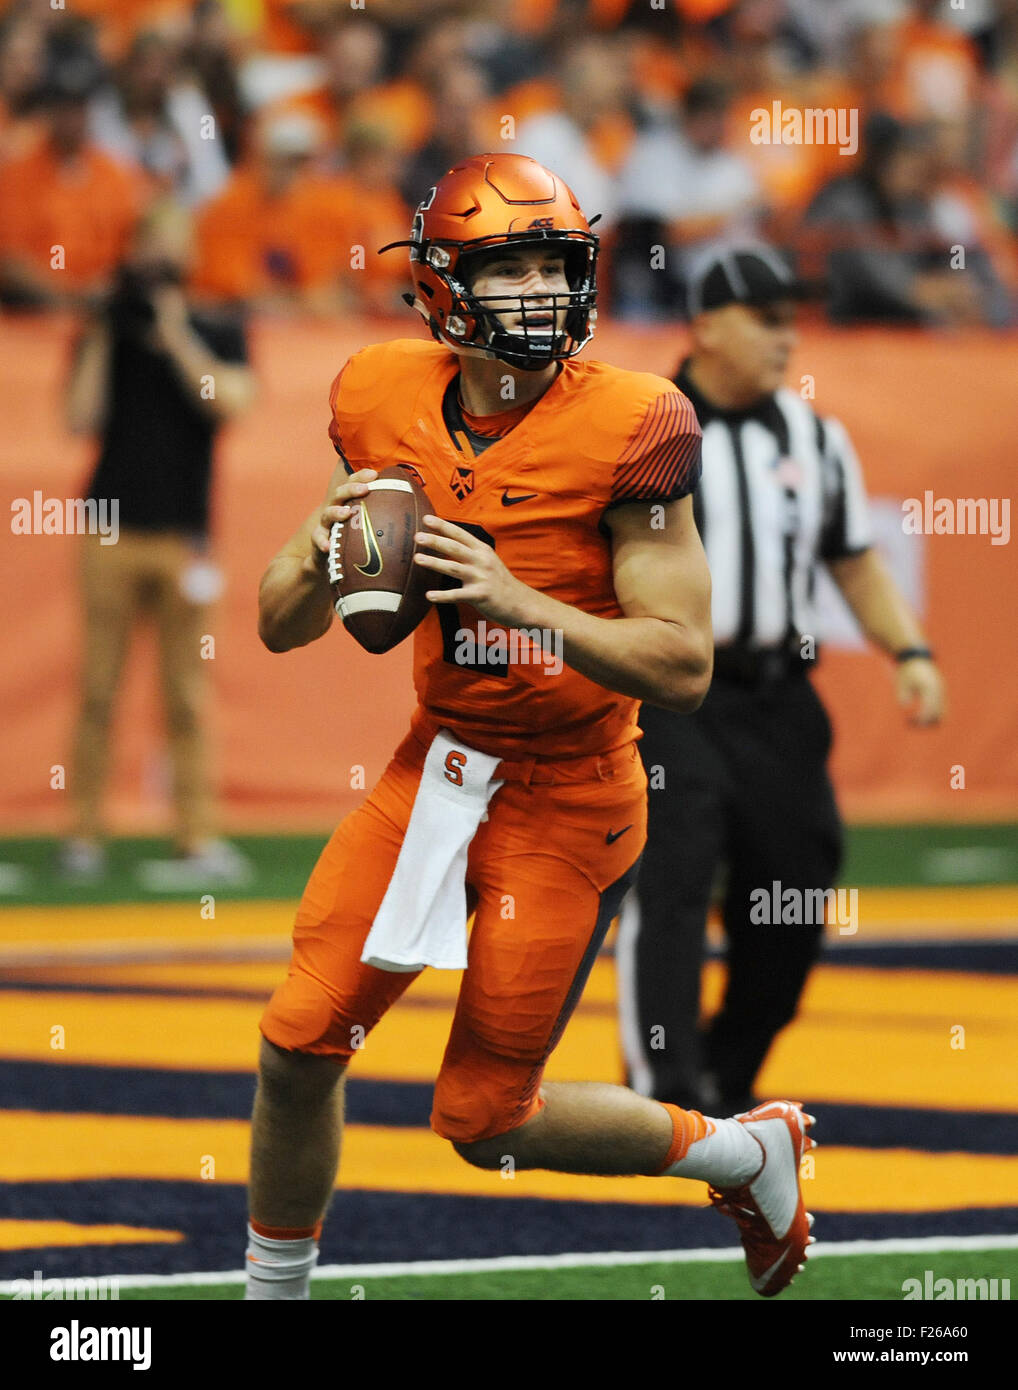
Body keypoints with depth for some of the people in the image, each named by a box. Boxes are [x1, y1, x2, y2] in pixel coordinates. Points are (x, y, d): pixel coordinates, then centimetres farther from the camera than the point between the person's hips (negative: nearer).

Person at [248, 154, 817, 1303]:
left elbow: (682, 667, -19)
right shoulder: (386, 403, -3)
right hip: (434, 767, 5)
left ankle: (743, 1153, 26)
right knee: (298, 1047, -1)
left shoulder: (624, 429, -18)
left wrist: (521, 602, -31)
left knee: (484, 1121, 1)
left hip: (565, 804, -5)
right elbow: (280, 628, 4)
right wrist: (321, 552, -18)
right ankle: (272, 1297, 21)